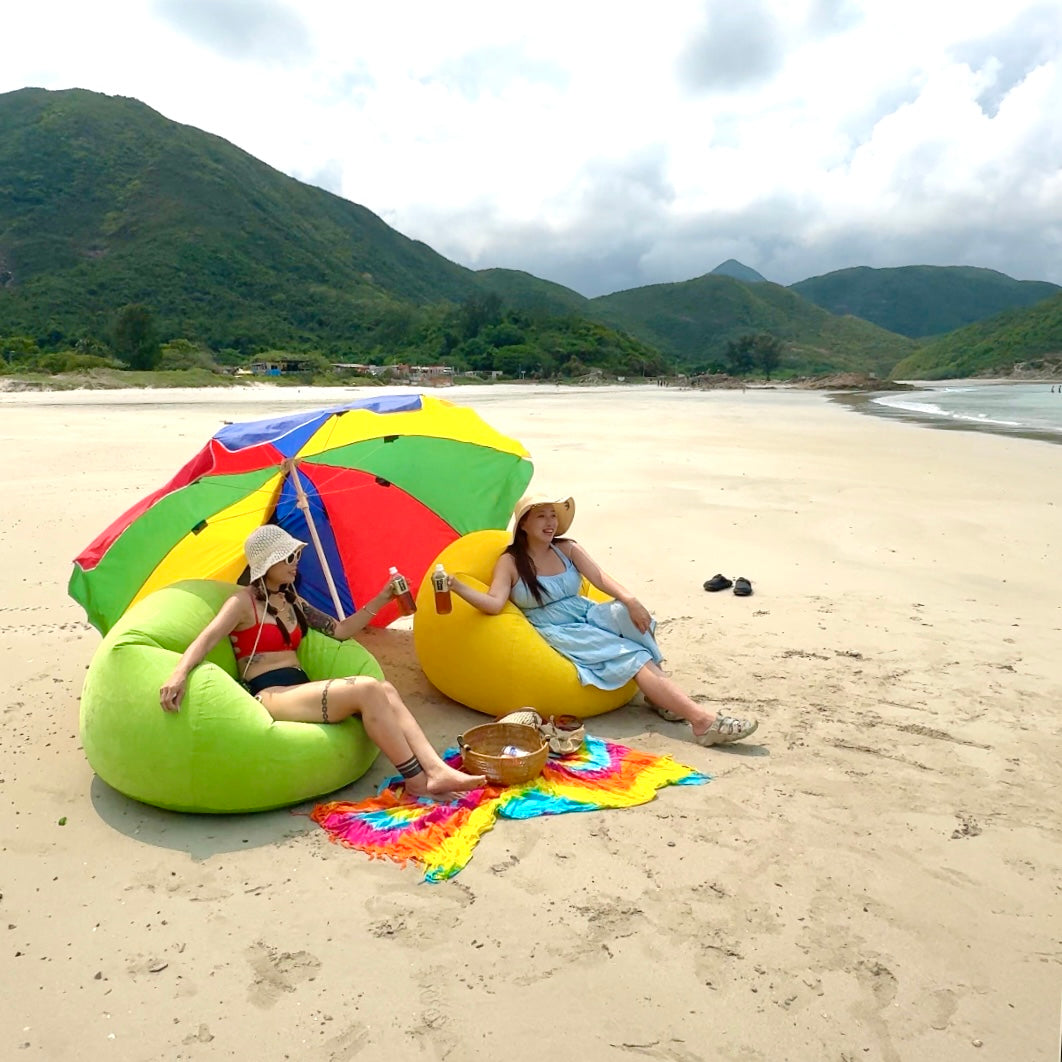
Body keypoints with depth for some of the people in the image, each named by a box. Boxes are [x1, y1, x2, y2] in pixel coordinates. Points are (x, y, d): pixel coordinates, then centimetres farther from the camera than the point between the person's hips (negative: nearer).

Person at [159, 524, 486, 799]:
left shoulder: (293, 602, 21)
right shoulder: (244, 602, -1)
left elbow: (339, 630, 20)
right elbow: (206, 639, -17)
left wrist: (381, 599, 12)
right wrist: (179, 673, -37)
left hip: (302, 688, 7)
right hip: (269, 696, -7)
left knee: (385, 690, -20)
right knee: (366, 689, -28)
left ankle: (437, 771, -31)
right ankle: (417, 781, -24)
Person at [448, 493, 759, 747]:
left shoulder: (568, 549, 9)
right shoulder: (510, 562, -5)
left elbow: (600, 578, -2)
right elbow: (494, 603, -19)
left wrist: (629, 600, -20)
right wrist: (458, 587, -36)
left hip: (588, 617, 6)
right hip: (558, 633, -5)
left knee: (626, 614, -28)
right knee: (630, 656, -24)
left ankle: (661, 696, -23)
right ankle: (702, 720, -32)